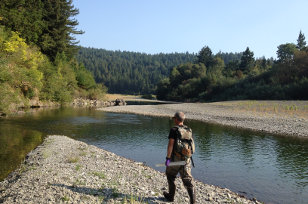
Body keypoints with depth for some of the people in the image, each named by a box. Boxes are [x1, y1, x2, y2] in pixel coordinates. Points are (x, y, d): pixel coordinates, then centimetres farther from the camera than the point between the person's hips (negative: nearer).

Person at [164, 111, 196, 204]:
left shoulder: (174, 130, -11)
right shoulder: (189, 130, 7)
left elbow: (170, 145, -18)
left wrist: (167, 158, -16)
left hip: (176, 158, -4)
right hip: (187, 159, 5)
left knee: (170, 176, 18)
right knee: (187, 179, 8)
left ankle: (171, 196, 30)